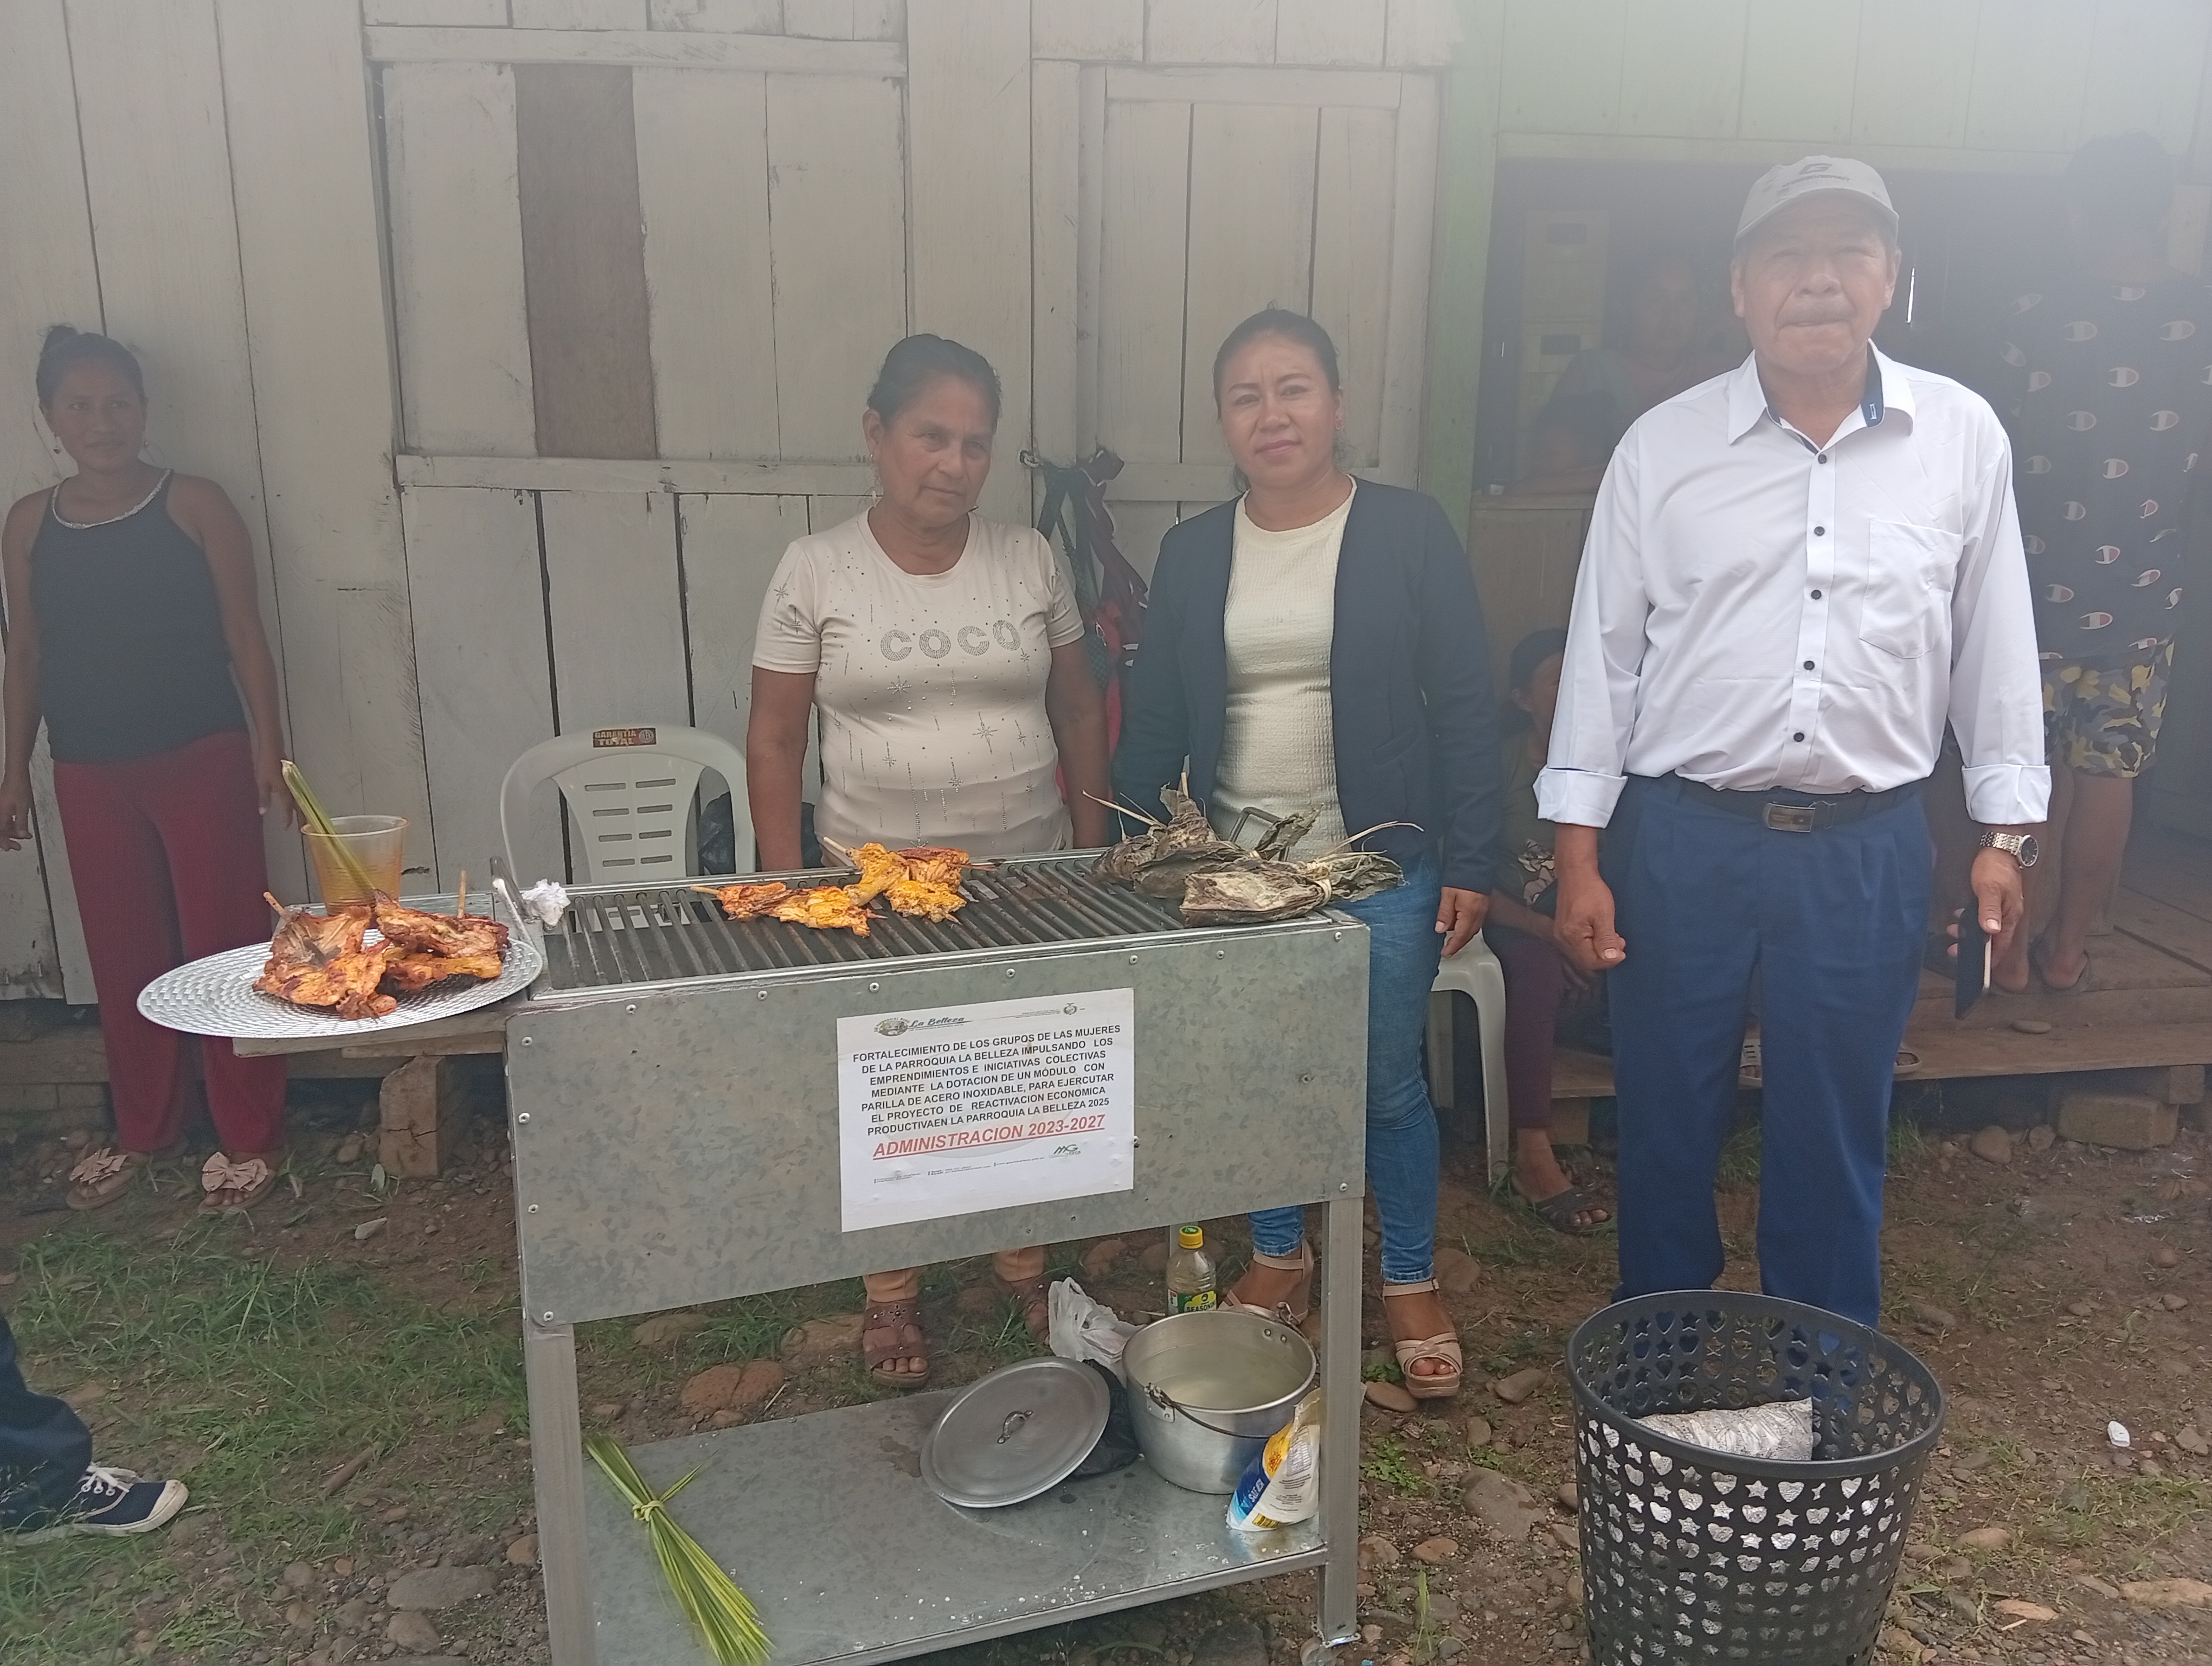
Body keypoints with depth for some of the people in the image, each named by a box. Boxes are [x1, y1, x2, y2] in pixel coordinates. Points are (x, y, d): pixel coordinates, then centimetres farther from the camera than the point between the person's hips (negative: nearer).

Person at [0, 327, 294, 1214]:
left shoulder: (195, 505, -3)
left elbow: (244, 636, -4)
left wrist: (269, 748, -10)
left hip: (203, 759, -3)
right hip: (90, 773, 4)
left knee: (225, 944, 0)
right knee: (123, 957, 12)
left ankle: (249, 1137, 13)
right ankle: (142, 1130, 29)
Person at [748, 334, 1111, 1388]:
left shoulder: (1030, 560, 3)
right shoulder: (815, 570, -4)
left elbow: (1078, 711, 10)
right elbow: (773, 742, -1)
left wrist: (1092, 847, 6)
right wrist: (784, 887, -5)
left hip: (1027, 872, 2)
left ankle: (1023, 1262, 30)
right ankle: (890, 1293, 27)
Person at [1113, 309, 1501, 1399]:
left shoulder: (1407, 532, -4)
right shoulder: (1193, 552, 6)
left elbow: (1464, 708, -4)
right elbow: (1153, 721, 9)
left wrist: (1468, 863, -7)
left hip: (1380, 863, -3)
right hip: (1234, 867, 3)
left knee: (1388, 1084, 6)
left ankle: (1412, 1282, 27)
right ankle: (1279, 1258, 36)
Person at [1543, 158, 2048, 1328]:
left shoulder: (1963, 438, 2)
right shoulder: (1662, 447, -1)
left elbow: (1995, 645, 9)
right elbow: (1603, 651, 0)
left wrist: (2007, 829, 7)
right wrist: (1578, 856, -2)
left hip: (1867, 848, 1)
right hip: (1682, 838, 0)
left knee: (1835, 1139, 12)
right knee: (1667, 1124, 12)